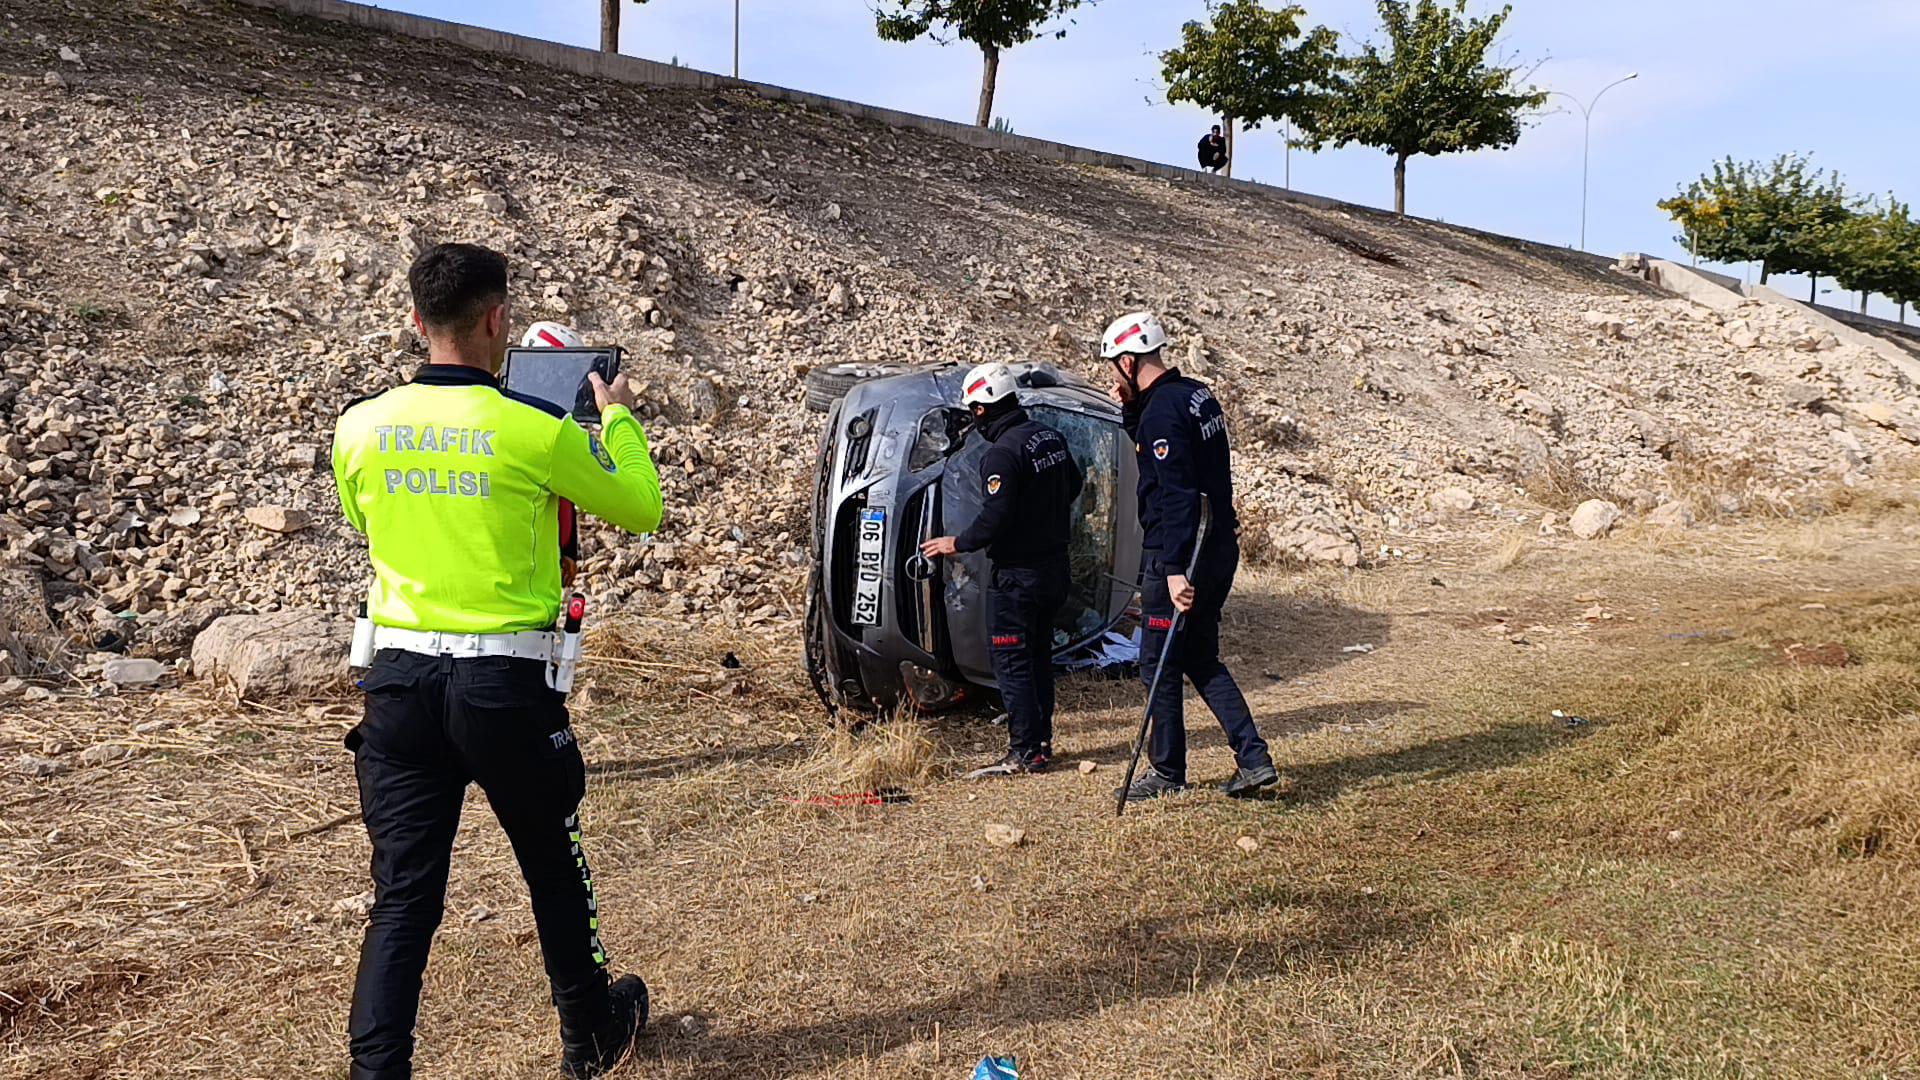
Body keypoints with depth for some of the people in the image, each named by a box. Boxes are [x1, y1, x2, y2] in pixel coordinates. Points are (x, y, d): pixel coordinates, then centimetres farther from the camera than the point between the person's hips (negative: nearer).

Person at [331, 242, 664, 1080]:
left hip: (400, 677, 3)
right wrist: (618, 418, 16)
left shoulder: (361, 427, 0)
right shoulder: (534, 430, -13)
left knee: (402, 892, 8)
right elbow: (642, 510, 1)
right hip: (503, 680, -3)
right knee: (553, 866, 18)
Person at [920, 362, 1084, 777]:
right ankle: (1041, 740, 23)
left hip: (1017, 574, -9)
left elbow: (994, 519, -24)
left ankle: (1025, 752, 1)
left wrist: (956, 543, -9)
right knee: (1039, 654, 17)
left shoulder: (1001, 454, -21)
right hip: (1055, 566, 9)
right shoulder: (1051, 437, 6)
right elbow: (1074, 483, 21)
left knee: (1011, 661, -1)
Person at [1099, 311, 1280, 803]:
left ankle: (1168, 771, 17)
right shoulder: (1199, 394, 11)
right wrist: (1131, 411, 13)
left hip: (1179, 556, -10)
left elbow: (1177, 494, -26)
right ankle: (1254, 760, 12)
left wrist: (1175, 569, -28)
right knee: (1201, 659, 17)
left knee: (1159, 665, 5)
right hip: (1220, 548, 10)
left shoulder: (1162, 411, -19)